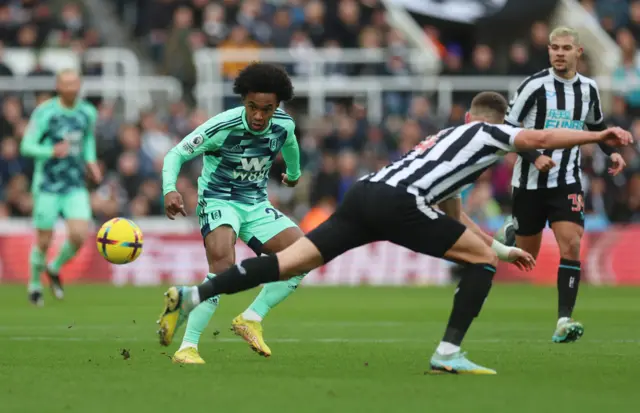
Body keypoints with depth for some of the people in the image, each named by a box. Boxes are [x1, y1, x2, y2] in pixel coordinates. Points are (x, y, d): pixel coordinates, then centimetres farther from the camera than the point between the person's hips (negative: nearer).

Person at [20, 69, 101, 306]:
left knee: (79, 235, -12)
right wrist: (52, 151, -28)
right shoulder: (44, 112, -11)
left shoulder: (88, 113, 4)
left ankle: (54, 269, 18)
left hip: (75, 185, 4)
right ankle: (35, 285, 27)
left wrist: (91, 161, 8)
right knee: (43, 242, 1)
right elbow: (27, 146, -11)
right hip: (48, 186, -3)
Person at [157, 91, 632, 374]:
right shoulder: (489, 133, 17)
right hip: (398, 203, -8)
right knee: (483, 259, 6)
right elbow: (541, 138, -1)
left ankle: (191, 297, -8)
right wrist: (600, 135, 3)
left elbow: (454, 225, 44)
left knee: (290, 262, 1)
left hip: (365, 194, 8)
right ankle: (449, 353, 0)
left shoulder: (450, 137, 38)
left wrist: (507, 250, 49)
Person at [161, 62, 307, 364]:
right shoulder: (223, 127, -23)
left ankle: (251, 319, -3)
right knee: (223, 266, -32)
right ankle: (187, 347, -29)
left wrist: (294, 174, 38)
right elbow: (176, 154, -17)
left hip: (256, 205, 6)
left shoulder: (284, 125, -7)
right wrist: (170, 190, -35)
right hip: (219, 201, -6)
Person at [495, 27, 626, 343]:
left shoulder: (588, 89, 4)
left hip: (567, 181, 2)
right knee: (526, 256, 9)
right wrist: (534, 157, -22)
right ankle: (512, 232, 45)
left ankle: (564, 322, -16)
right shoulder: (535, 85, -11)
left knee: (571, 246, -17)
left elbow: (596, 125, 22)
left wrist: (611, 151, 5)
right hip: (530, 182, -2)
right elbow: (507, 128, -9)